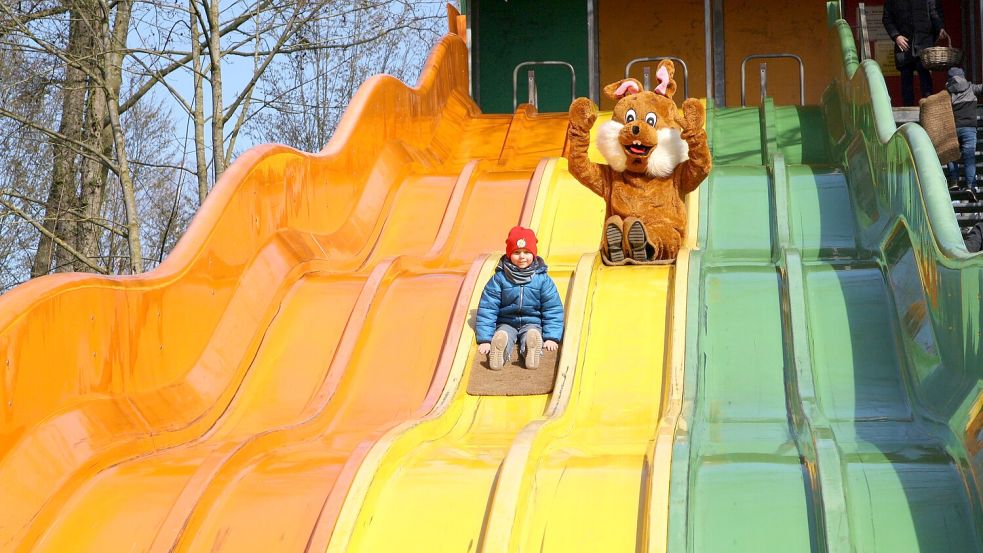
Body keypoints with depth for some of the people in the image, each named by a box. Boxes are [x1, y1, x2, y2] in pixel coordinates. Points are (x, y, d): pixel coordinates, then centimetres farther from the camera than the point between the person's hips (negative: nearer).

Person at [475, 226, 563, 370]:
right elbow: (487, 309, -5)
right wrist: (485, 339, -12)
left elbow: (553, 309, 2)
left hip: (532, 323, 0)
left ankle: (532, 355, -70)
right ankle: (497, 356, -68)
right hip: (506, 324, 0)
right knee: (502, 336, -35)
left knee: (532, 334, -36)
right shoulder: (499, 279, -4)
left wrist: (552, 337, -9)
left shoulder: (543, 279, -1)